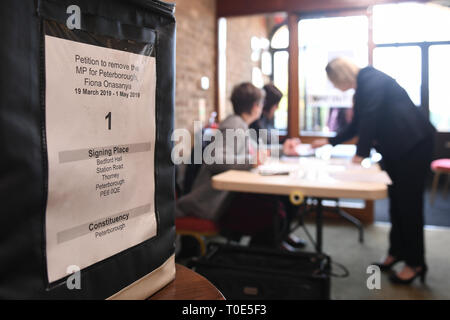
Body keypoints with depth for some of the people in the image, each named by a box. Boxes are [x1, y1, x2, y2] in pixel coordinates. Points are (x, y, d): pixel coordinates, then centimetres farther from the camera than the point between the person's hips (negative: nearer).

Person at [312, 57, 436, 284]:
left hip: (413, 143, -9)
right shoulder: (361, 89, 16)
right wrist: (330, 142, 26)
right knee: (396, 201, 13)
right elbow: (356, 126, 23)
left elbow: (370, 118, -21)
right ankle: (397, 251, 26)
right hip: (395, 147, 10)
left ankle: (415, 263, 6)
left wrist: (361, 153, -18)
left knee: (408, 203, -4)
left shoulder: (370, 79, -12)